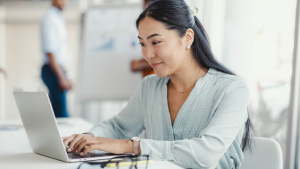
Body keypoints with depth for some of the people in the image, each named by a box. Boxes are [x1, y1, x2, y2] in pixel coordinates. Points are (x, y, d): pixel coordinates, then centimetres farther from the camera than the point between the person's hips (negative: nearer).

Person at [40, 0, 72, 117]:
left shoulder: (59, 19, 17)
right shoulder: (49, 19, -12)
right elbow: (49, 51, -19)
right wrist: (62, 77, -22)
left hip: (59, 69, 10)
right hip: (53, 71, -10)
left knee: (56, 112, 12)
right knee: (61, 113, -11)